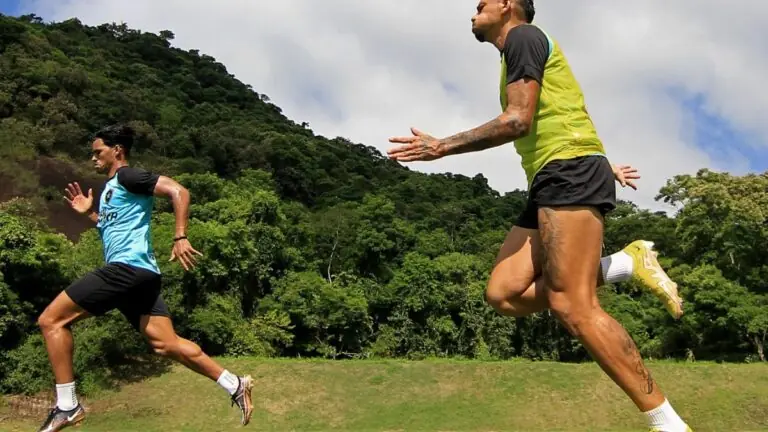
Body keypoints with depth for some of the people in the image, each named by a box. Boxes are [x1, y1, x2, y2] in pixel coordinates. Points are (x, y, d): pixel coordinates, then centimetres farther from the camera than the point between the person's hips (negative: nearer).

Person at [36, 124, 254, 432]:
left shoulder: (127, 176, -3)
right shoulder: (112, 187, 27)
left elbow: (179, 192, -15)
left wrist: (180, 238, -23)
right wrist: (89, 214, 27)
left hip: (128, 268, -10)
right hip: (137, 275, 10)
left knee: (51, 320, -5)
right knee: (165, 344, 3)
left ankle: (66, 406, -6)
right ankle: (234, 385, 1)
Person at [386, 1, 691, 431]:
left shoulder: (523, 35, 1)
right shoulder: (521, 54, 31)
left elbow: (518, 121, -11)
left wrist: (442, 147, -8)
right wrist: (605, 166, 44)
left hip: (569, 171, -10)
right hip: (553, 183, 10)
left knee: (571, 305, -20)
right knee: (504, 293, -5)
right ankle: (625, 264, -5)